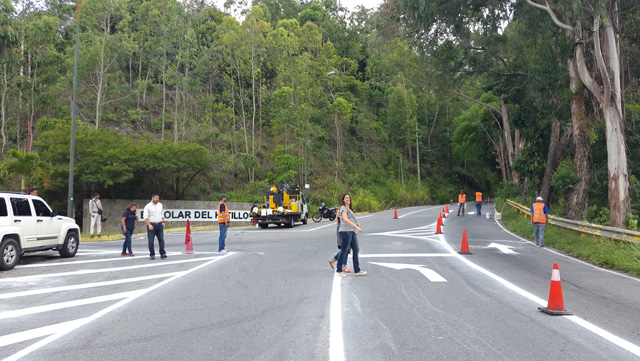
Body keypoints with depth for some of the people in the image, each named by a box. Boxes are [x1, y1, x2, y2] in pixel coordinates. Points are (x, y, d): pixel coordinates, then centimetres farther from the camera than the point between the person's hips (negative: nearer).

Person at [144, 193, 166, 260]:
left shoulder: (160, 205, 12)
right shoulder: (148, 206, -4)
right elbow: (146, 217, -8)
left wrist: (163, 222, 9)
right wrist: (149, 225, -18)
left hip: (159, 225, 4)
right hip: (151, 225, -4)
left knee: (161, 239, -4)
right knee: (151, 241, 0)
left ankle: (162, 253, -4)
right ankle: (152, 254, 8)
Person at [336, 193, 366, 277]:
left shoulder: (349, 209, 23)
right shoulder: (343, 208, -6)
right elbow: (345, 219, -21)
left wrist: (354, 230, 17)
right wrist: (356, 226, -26)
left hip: (351, 232, 9)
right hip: (345, 232, -9)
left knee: (356, 250, 4)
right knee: (344, 251, -3)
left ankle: (357, 270, 6)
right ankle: (338, 270, 8)